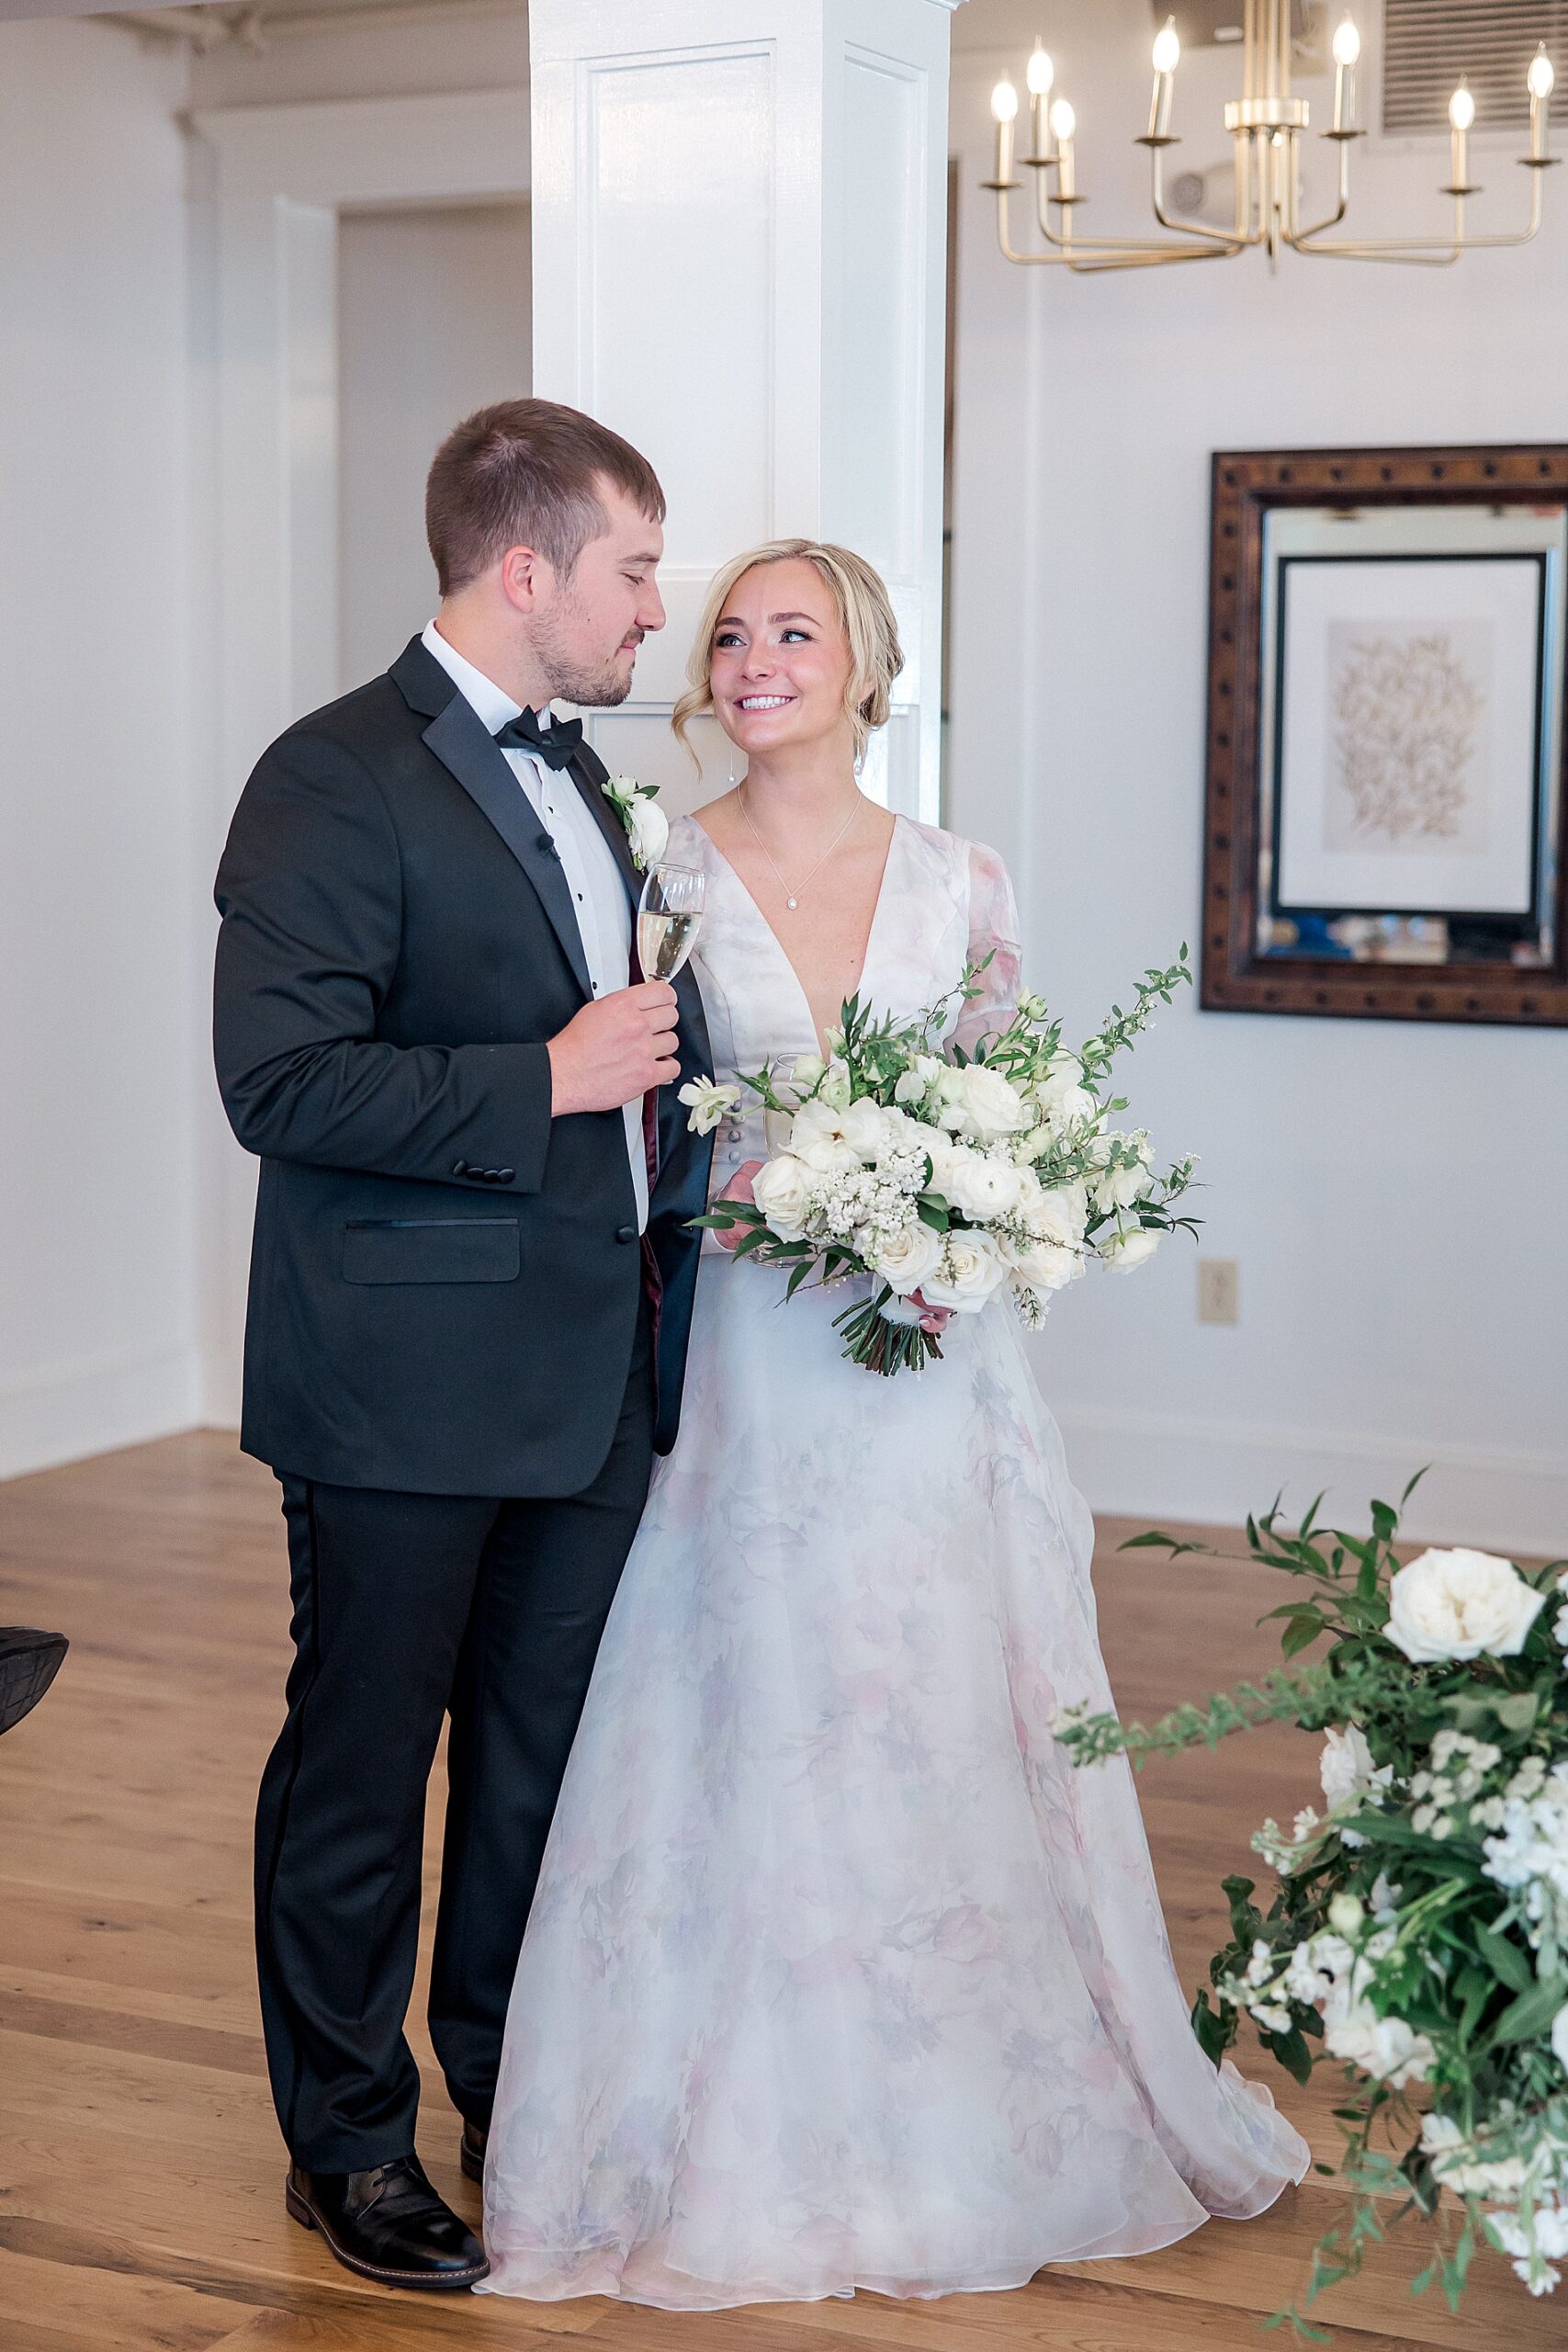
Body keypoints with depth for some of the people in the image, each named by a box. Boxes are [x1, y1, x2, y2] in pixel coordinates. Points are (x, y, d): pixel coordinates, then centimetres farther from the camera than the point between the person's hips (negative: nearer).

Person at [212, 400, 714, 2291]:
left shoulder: (572, 778, 15)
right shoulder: (335, 782, -13)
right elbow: (280, 1082, -21)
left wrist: (674, 1104, 11)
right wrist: (546, 1083, -22)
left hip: (591, 1374, 8)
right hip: (409, 1389, -8)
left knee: (543, 1754, 16)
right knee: (362, 1763, 7)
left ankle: (513, 2093, 32)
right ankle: (347, 2140, 22)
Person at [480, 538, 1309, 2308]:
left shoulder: (960, 883, 5)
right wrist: (751, 1189, -14)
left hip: (926, 1368, 2)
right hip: (737, 1355, -1)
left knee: (945, 1734, 7)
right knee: (746, 1736, 2)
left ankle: (971, 2115, 25)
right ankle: (752, 2144, 18)